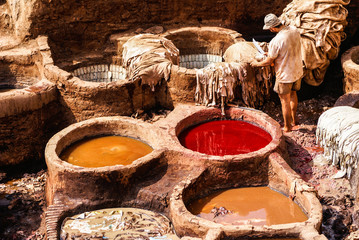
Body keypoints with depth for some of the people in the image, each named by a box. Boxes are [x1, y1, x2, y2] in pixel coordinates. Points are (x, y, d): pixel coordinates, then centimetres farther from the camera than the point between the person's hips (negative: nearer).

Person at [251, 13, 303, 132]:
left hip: (285, 75, -7)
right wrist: (271, 53, 17)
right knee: (293, 94, 27)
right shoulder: (294, 30, -7)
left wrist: (257, 63, 2)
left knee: (285, 101, 11)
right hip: (298, 71, 7)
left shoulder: (276, 41, -30)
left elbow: (269, 61, -17)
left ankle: (287, 127, 27)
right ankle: (294, 121, 42)